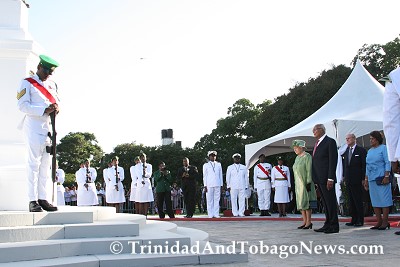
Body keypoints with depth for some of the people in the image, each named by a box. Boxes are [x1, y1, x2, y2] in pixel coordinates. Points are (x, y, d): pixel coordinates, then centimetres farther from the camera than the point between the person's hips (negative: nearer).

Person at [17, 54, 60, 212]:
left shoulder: (52, 85, 20)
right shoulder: (27, 83, 0)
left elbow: (56, 100, 21)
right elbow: (23, 106, -9)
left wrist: (56, 107, -4)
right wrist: (44, 110, -19)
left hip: (48, 127, 6)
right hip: (33, 127, -6)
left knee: (46, 164, 5)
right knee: (34, 163, -7)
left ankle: (42, 199, 8)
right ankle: (32, 200, -6)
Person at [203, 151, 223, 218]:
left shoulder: (218, 165, 16)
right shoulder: (206, 165, 10)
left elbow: (220, 175, 14)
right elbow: (204, 176, 7)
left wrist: (221, 185, 8)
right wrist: (205, 186, -1)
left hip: (217, 185, 2)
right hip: (209, 185, -2)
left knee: (217, 200, -1)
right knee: (209, 200, -4)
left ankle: (216, 214, 1)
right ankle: (210, 215, -1)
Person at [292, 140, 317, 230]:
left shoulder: (307, 156, -9)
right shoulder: (297, 158, 16)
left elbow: (309, 170, -14)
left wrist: (308, 183, -18)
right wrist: (295, 184, 15)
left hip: (305, 183, -8)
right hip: (298, 183, 8)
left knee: (306, 202, -8)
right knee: (300, 202, 7)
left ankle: (309, 222, -3)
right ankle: (304, 222, 11)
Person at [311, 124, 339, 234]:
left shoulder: (330, 142, -7)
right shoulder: (317, 143, 18)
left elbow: (333, 161, -14)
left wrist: (330, 178, -19)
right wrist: (315, 179, 12)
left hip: (326, 178, -8)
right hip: (318, 179, 8)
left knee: (331, 202, -3)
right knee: (325, 203, 11)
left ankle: (334, 226, 1)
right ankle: (327, 225, 16)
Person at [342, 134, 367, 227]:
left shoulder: (361, 150, -2)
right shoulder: (345, 152, 15)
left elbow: (364, 165, -5)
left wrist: (363, 179, -10)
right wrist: (344, 178, 10)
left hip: (357, 180, -6)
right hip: (348, 180, 6)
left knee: (358, 200, -3)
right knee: (351, 201, 7)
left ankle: (360, 220, 3)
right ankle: (354, 220, 11)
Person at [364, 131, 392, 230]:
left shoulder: (383, 148, -1)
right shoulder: (369, 151, 17)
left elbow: (387, 163, -7)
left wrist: (386, 176, -15)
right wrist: (366, 179, 16)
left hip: (381, 177, -7)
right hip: (372, 179, 7)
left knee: (384, 200, -6)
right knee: (375, 201, 5)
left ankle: (385, 222, -2)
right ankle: (379, 222, 9)